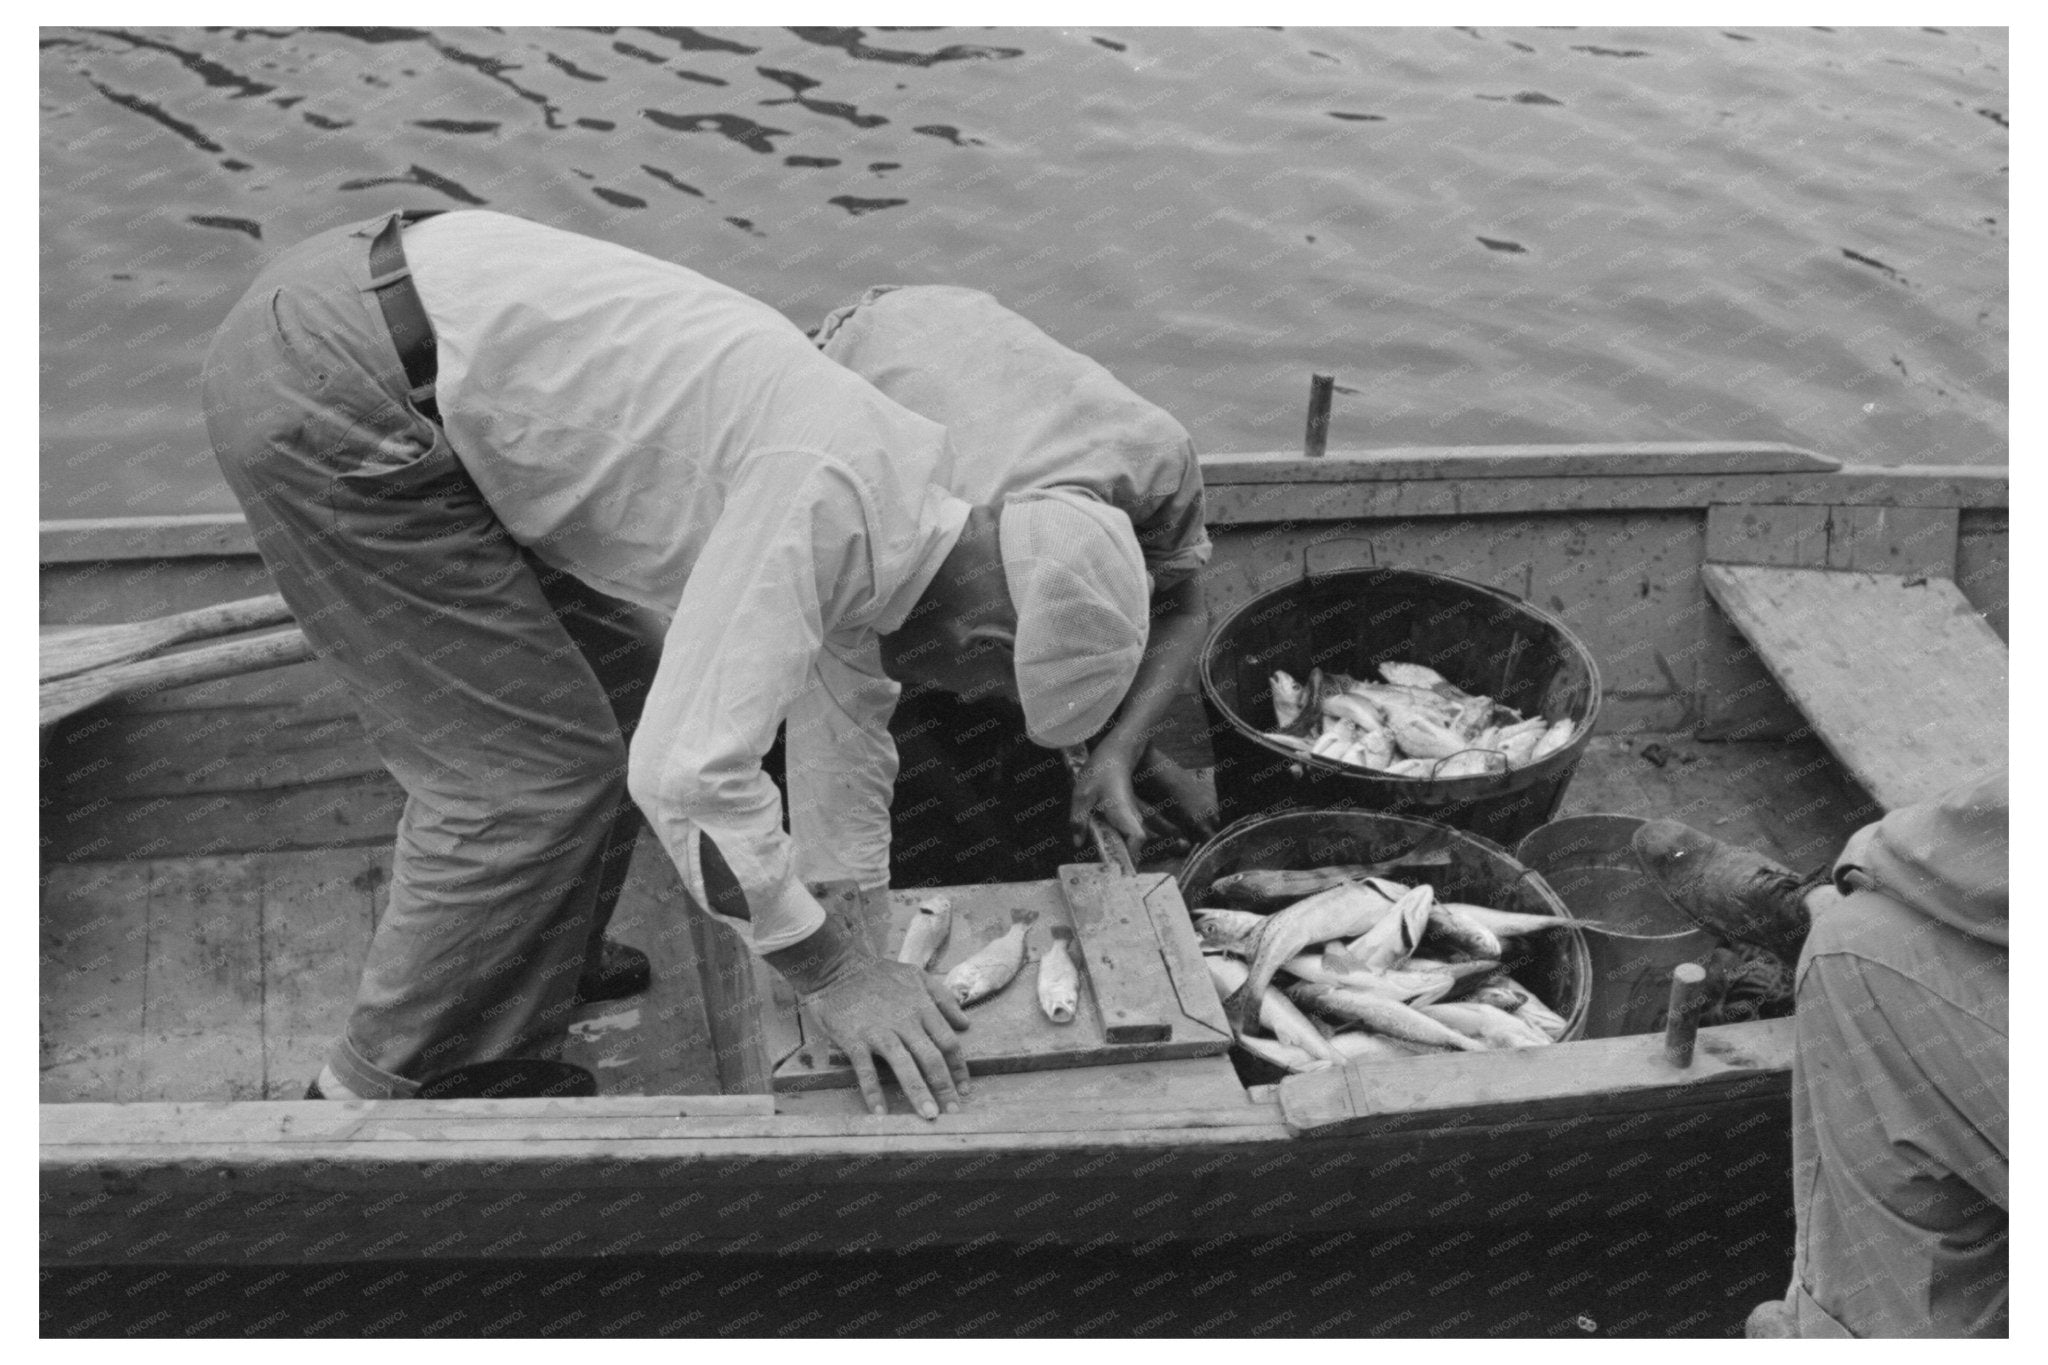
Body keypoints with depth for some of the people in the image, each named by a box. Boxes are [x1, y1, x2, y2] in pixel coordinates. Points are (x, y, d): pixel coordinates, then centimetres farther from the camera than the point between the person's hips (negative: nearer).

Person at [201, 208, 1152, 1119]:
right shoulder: (822, 504, -20)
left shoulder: (891, 491, 10)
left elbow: (839, 731, 24)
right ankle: (373, 1095, 16)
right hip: (323, 389, -10)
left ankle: (504, 1050, 33)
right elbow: (687, 771, -24)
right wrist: (830, 973, -12)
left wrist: (864, 941, 30)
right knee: (533, 774, -3)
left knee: (608, 699, 17)